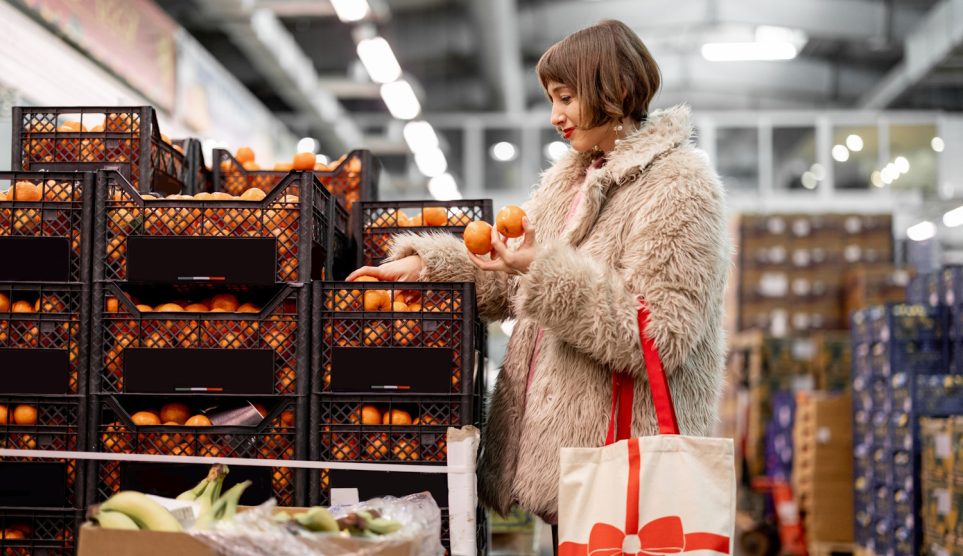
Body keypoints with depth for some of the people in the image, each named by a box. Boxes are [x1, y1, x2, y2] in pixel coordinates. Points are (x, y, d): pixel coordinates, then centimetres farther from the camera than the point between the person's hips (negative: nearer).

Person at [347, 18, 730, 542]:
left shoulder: (679, 186, -12)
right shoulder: (571, 178, 14)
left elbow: (659, 337, -20)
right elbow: (510, 282, 18)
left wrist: (549, 273, -24)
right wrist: (421, 264, 8)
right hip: (558, 440, 8)